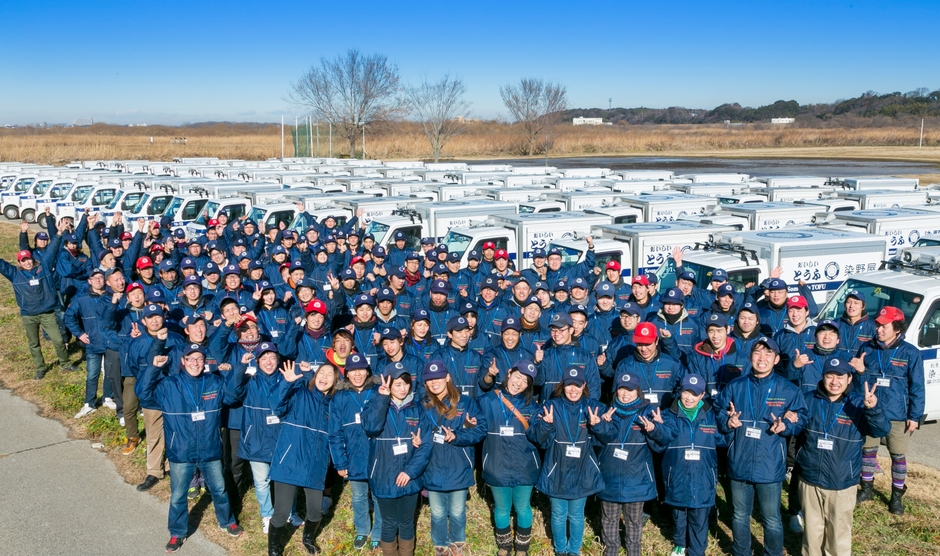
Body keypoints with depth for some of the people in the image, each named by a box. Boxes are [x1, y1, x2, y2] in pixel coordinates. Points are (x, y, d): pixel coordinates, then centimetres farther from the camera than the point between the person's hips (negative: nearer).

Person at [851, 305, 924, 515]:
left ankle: (897, 496, 23)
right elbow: (858, 381, 7)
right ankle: (867, 488, 31)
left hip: (898, 415, -2)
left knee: (898, 456, 8)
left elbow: (917, 387, -5)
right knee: (868, 450, 14)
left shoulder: (910, 353, -7)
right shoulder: (867, 348, 0)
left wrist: (915, 416, -7)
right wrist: (859, 372, -17)